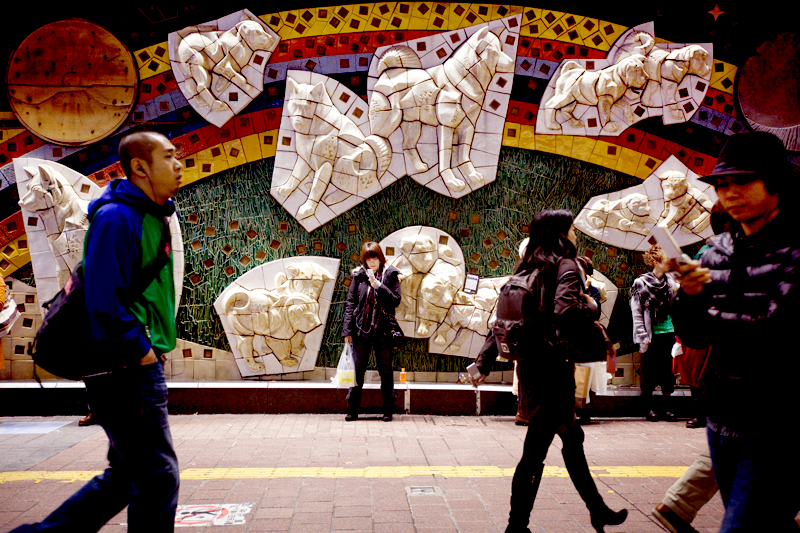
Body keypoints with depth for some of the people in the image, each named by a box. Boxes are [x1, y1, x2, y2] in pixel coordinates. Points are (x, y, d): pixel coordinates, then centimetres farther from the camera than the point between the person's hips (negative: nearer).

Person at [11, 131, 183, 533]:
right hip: (126, 367, -10)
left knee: (127, 475, 19)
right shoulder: (118, 217, -14)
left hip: (139, 364, 10)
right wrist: (140, 349, -17)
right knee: (157, 476, -2)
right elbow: (103, 300, -22)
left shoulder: (151, 217, 17)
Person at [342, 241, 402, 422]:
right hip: (361, 329, 1)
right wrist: (347, 330, 0)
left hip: (383, 330, -1)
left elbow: (396, 300, -5)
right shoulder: (359, 275, 5)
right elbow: (351, 302, 5)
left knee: (385, 370, 5)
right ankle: (353, 409, 14)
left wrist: (378, 285, -16)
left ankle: (388, 410, 16)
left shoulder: (390, 275, 2)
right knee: (357, 369, 5)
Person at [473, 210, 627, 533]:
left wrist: (484, 361, 10)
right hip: (553, 368, -8)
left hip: (530, 366, 9)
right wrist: (591, 308, -6)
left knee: (572, 437, 21)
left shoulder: (526, 269, 12)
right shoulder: (565, 265, -9)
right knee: (535, 452, 0)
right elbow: (564, 310, -27)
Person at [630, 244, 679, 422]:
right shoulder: (641, 283, -5)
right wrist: (642, 338, -9)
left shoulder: (670, 281, 7)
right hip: (651, 336, -4)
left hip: (668, 333, 4)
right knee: (649, 372, 3)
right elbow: (637, 313, -5)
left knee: (668, 371, 7)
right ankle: (649, 407, 15)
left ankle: (664, 407, 18)